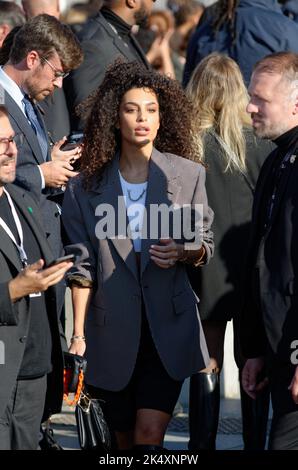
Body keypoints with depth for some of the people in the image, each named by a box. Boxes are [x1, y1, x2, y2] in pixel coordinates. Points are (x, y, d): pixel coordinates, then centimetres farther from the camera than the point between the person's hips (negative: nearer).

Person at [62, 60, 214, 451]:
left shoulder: (189, 175, 2)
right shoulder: (87, 187, 3)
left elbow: (205, 244, 9)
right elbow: (83, 268, 2)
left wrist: (183, 252, -15)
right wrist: (79, 335, -2)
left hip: (168, 323, -1)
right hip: (114, 328, 1)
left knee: (150, 433, -14)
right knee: (125, 439, 10)